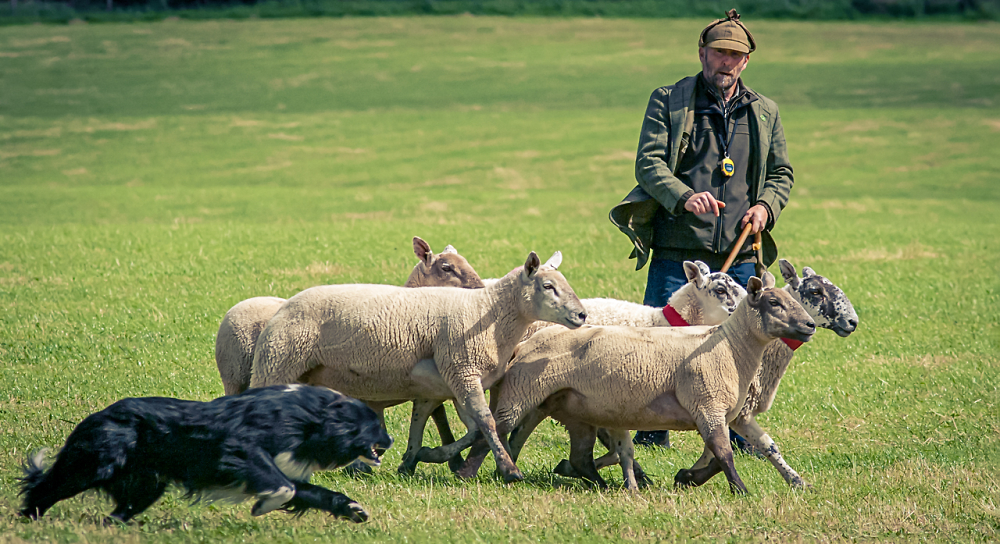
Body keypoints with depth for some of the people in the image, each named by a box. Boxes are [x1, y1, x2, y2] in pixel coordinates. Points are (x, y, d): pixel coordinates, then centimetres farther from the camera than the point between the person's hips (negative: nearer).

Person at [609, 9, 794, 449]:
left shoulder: (764, 112, 14)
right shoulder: (667, 101, 3)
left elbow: (781, 173, 21)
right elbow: (648, 162, -5)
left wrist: (766, 206, 0)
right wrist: (684, 197, -23)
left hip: (739, 254, 3)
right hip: (678, 251, -3)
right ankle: (653, 432, 9)